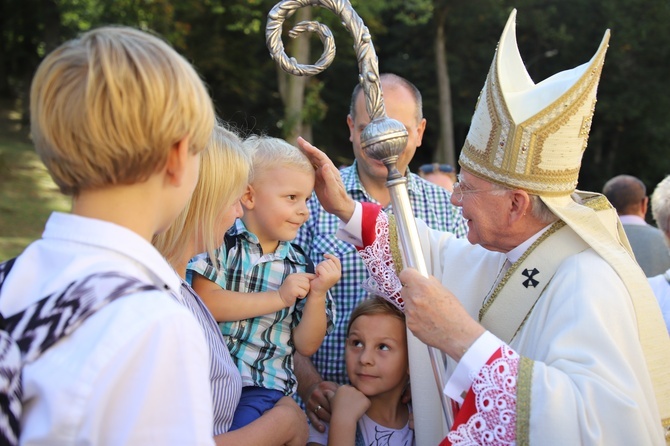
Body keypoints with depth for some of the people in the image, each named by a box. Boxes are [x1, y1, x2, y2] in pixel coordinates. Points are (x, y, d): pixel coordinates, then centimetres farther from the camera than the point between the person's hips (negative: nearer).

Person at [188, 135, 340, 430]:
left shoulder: (298, 267, 10)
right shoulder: (223, 242, 1)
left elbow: (306, 346, 10)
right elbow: (205, 303, -13)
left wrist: (317, 295, -7)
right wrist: (279, 298, -11)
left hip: (263, 386, 1)